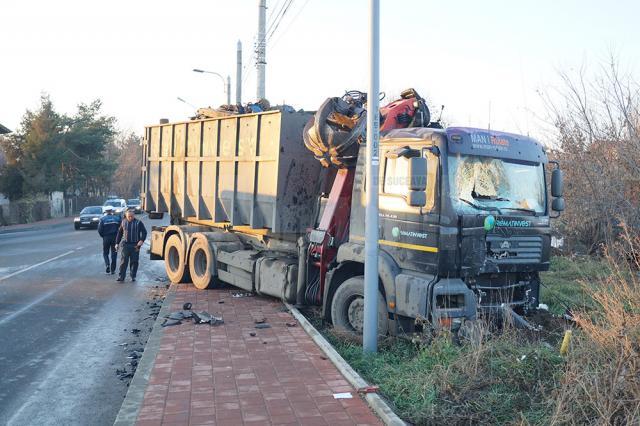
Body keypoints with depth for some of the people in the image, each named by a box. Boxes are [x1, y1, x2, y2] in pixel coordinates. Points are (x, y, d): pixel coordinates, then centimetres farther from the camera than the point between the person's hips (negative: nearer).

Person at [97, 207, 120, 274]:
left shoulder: (102, 219, -3)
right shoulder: (117, 218, 2)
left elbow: (100, 230, -6)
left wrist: (103, 236, 10)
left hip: (106, 238, -1)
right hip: (115, 238, 1)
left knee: (105, 253, 12)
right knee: (114, 254, 7)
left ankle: (107, 264, -13)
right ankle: (112, 270, 8)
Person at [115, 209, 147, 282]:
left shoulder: (138, 223, 0)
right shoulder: (123, 222, 9)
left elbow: (144, 232, -1)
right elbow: (119, 233, 16)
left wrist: (142, 240, -17)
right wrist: (117, 243, 13)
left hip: (135, 245, -1)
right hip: (125, 244, 2)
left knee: (134, 261, 3)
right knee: (124, 261, -3)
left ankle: (133, 277, 12)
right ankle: (121, 277, -2)